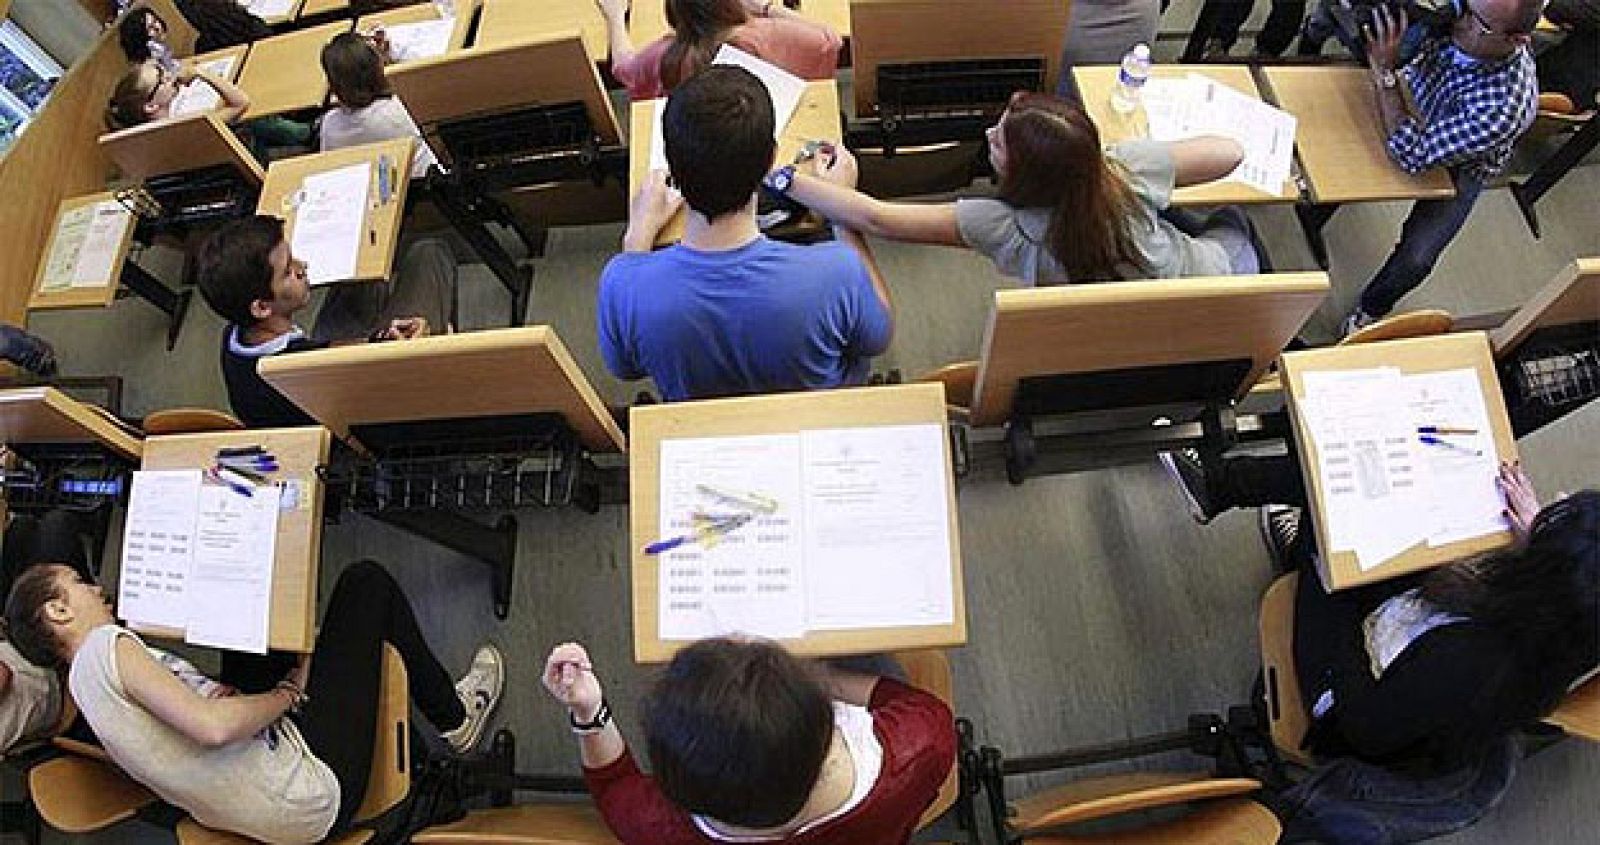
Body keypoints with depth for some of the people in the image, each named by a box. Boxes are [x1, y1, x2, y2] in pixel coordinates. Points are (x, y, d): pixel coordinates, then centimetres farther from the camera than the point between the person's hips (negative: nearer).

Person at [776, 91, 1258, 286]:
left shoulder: (1009, 228, -38)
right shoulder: (1127, 166, -32)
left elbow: (875, 218, -36)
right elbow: (1231, 153, -15)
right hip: (1212, 277, 3)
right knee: (1231, 219, 38)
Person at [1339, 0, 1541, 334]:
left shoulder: (1507, 105, -41)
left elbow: (1411, 156, -40)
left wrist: (1384, 70, -43)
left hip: (1457, 169, -5)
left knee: (1413, 260, -19)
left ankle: (1369, 311, 13)